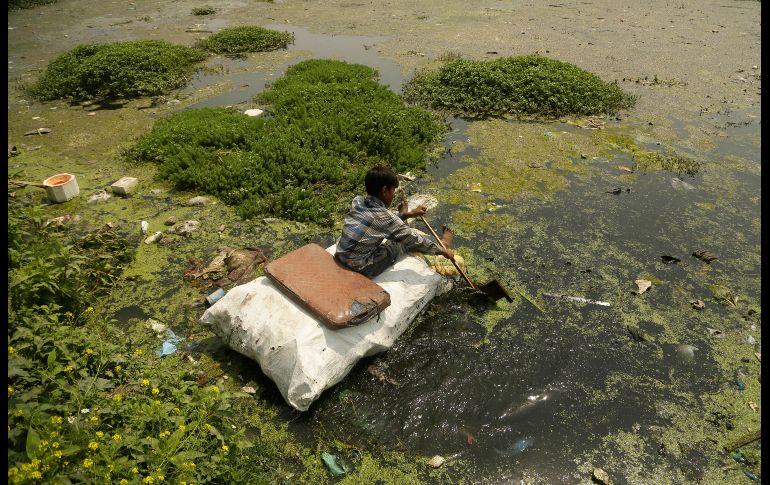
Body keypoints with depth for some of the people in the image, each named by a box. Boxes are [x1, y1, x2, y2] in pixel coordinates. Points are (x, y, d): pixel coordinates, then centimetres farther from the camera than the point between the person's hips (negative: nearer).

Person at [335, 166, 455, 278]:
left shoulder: (357, 201, -2)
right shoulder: (384, 217, -20)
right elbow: (415, 240, -8)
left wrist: (407, 215, 21)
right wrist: (442, 250, 5)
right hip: (360, 270, -7)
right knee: (407, 241, 6)